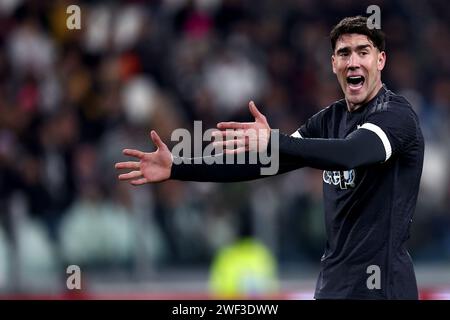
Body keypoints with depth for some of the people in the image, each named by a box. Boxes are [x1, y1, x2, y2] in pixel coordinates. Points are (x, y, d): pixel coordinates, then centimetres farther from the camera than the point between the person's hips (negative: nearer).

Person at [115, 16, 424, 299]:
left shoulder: (397, 114, -12)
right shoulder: (331, 118, 11)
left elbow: (349, 153, -32)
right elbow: (263, 161, 9)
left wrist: (274, 142, -47)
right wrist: (177, 168, -1)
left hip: (381, 285, -7)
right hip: (333, 281, 7)